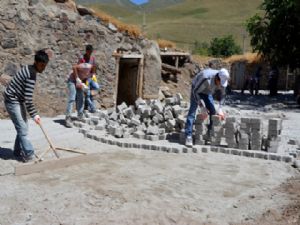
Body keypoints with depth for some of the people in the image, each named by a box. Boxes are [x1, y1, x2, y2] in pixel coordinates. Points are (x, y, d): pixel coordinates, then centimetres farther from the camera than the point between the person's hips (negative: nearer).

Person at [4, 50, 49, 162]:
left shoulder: (29, 68, 7)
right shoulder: (31, 74, -23)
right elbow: (28, 98, -25)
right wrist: (34, 114, -21)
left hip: (18, 100, 10)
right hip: (13, 101, -10)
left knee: (23, 128, 12)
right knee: (22, 129, -9)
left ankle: (18, 152, 21)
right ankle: (29, 154, -4)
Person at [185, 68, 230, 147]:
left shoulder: (222, 80, -22)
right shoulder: (206, 79, -41)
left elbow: (222, 95, -5)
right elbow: (195, 91, -30)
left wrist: (220, 109, -12)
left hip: (207, 92, 6)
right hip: (196, 90, -6)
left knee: (213, 111, -3)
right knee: (192, 112, -15)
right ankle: (188, 137, -18)